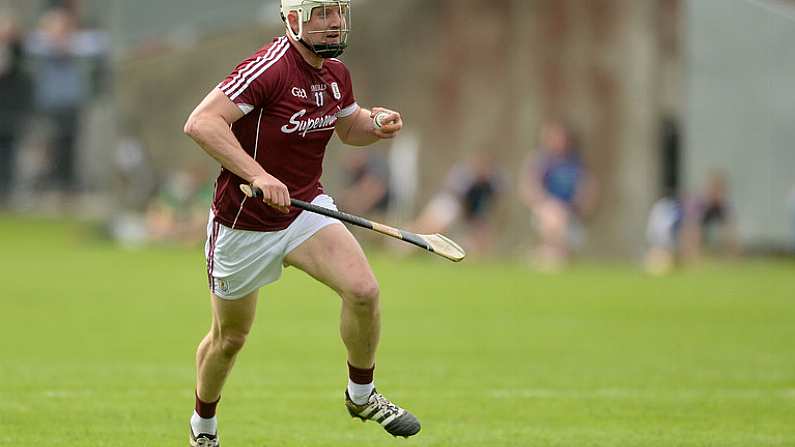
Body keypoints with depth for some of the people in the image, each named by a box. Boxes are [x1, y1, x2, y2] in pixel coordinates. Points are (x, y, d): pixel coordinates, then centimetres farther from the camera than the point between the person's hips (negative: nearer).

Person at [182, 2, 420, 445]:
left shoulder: (336, 73, 0)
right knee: (230, 338, 11)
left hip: (307, 207, 5)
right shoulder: (267, 69, -25)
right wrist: (257, 175, -41)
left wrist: (376, 125, -4)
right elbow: (201, 123, -33)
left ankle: (362, 394, 5)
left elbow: (348, 126, 20)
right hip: (243, 223, -5)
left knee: (364, 291, -18)